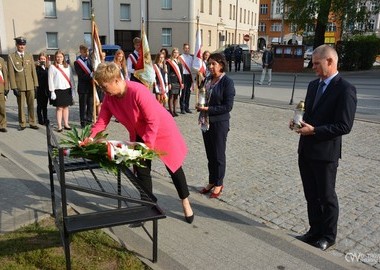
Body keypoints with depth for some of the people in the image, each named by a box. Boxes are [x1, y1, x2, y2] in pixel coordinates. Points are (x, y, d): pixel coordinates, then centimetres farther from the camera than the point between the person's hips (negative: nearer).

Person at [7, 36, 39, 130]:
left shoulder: (29, 56, 10)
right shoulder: (11, 57, 0)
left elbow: (33, 71, 10)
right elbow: (11, 73, -3)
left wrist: (35, 84, 4)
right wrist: (14, 87, -9)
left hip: (30, 85, 3)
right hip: (19, 86, -2)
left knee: (31, 105, 6)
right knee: (21, 106, 4)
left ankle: (32, 123, 15)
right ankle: (22, 124, 14)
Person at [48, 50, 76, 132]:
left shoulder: (67, 66, 12)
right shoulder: (52, 67, 0)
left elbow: (71, 78, 12)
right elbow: (50, 80, -3)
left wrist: (73, 88, 7)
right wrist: (52, 91, -8)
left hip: (67, 90, 3)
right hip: (58, 90, -3)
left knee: (66, 107, 9)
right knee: (59, 108, -1)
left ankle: (66, 124, 16)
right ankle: (59, 126, 3)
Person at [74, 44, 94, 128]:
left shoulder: (90, 60, 11)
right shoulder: (77, 62, -4)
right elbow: (80, 75, -13)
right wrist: (90, 76, -23)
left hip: (91, 86, 5)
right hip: (83, 87, -4)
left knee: (91, 105, 10)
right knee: (83, 105, 3)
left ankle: (89, 120, 20)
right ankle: (83, 122, 10)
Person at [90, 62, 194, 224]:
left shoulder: (137, 91, -32)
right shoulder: (109, 97, -11)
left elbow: (153, 121, -30)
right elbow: (102, 120, -7)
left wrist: (147, 146, -28)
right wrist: (91, 137, -23)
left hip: (162, 130, -6)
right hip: (139, 135, 6)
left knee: (173, 167, 7)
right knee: (141, 170, 7)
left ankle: (185, 203, 26)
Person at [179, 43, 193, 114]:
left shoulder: (191, 57, 14)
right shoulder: (181, 57, -4)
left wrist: (192, 79, 13)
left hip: (189, 76, 5)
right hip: (184, 75, -5)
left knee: (188, 93, 9)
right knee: (183, 93, -4)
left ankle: (187, 108, 17)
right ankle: (182, 108, 2)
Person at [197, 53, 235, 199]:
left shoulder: (227, 82, -12)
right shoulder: (207, 80, 7)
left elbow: (228, 106, -16)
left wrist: (208, 108, -18)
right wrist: (200, 106, -2)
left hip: (219, 123, -6)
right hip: (206, 122, 6)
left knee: (218, 155, 6)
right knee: (210, 154, 15)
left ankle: (219, 184, 22)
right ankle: (212, 181, 29)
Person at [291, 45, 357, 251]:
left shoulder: (345, 89, -14)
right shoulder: (313, 85, 10)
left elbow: (344, 126, -18)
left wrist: (314, 131, -21)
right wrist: (299, 121, 0)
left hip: (325, 153, -7)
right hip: (306, 150, 7)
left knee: (326, 196, 9)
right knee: (311, 195, 18)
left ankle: (328, 236, 28)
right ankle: (315, 230, 35)